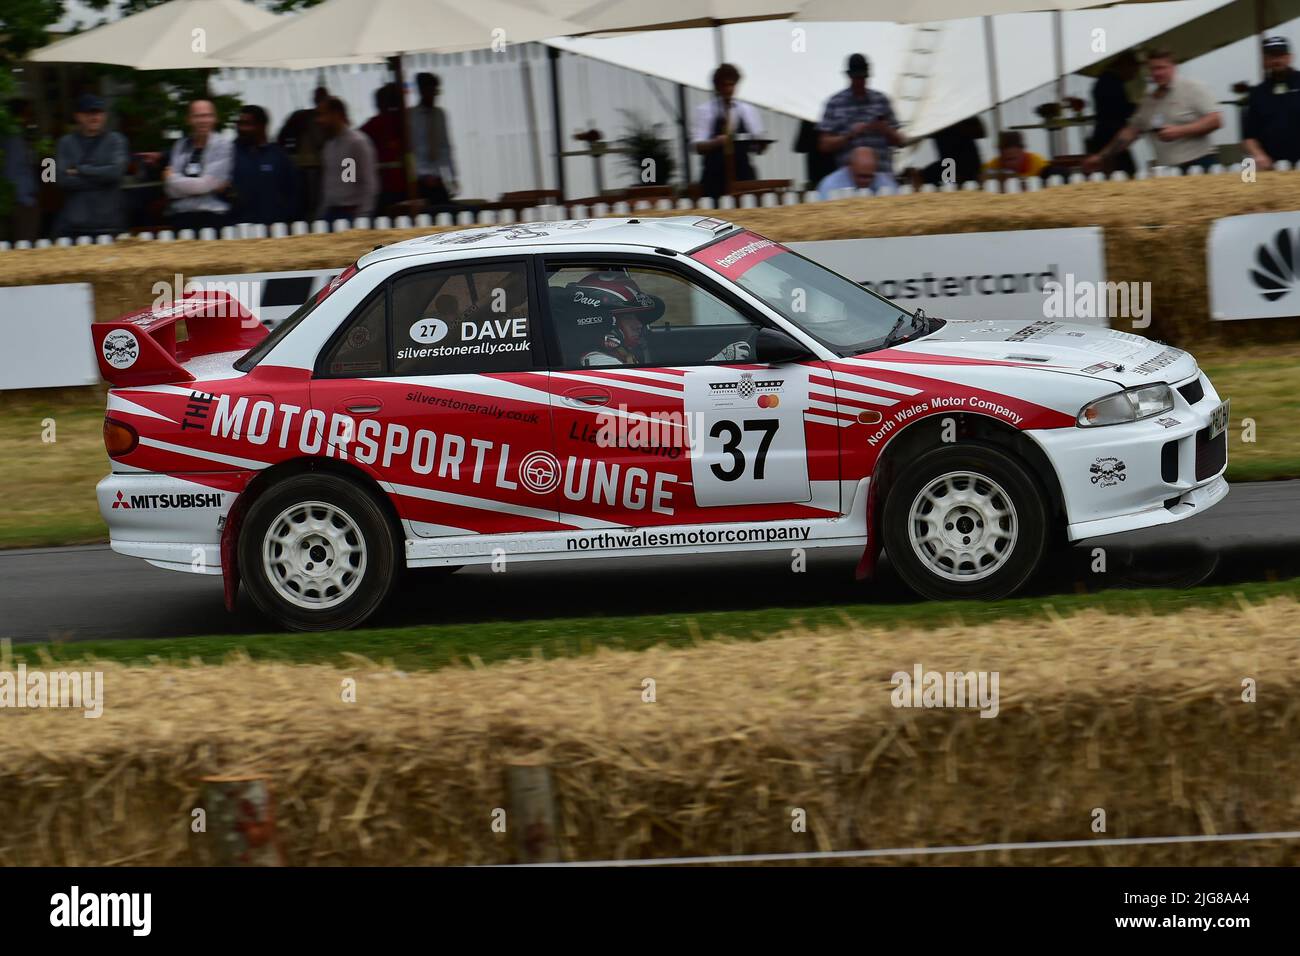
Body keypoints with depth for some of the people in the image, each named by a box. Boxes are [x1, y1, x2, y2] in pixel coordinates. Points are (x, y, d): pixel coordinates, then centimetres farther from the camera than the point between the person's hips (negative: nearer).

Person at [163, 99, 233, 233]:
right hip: (180, 217, 4)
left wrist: (173, 178, 4)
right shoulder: (181, 145, 13)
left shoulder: (223, 145, 0)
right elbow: (171, 189, 3)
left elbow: (206, 184, -7)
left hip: (210, 218, -4)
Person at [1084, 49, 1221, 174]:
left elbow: (1215, 120, -9)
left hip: (1198, 164, -5)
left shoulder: (1193, 89, -1)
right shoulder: (1148, 101, 17)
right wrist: (1102, 157, 18)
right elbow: (1131, 131, 23)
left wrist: (1179, 131, -17)